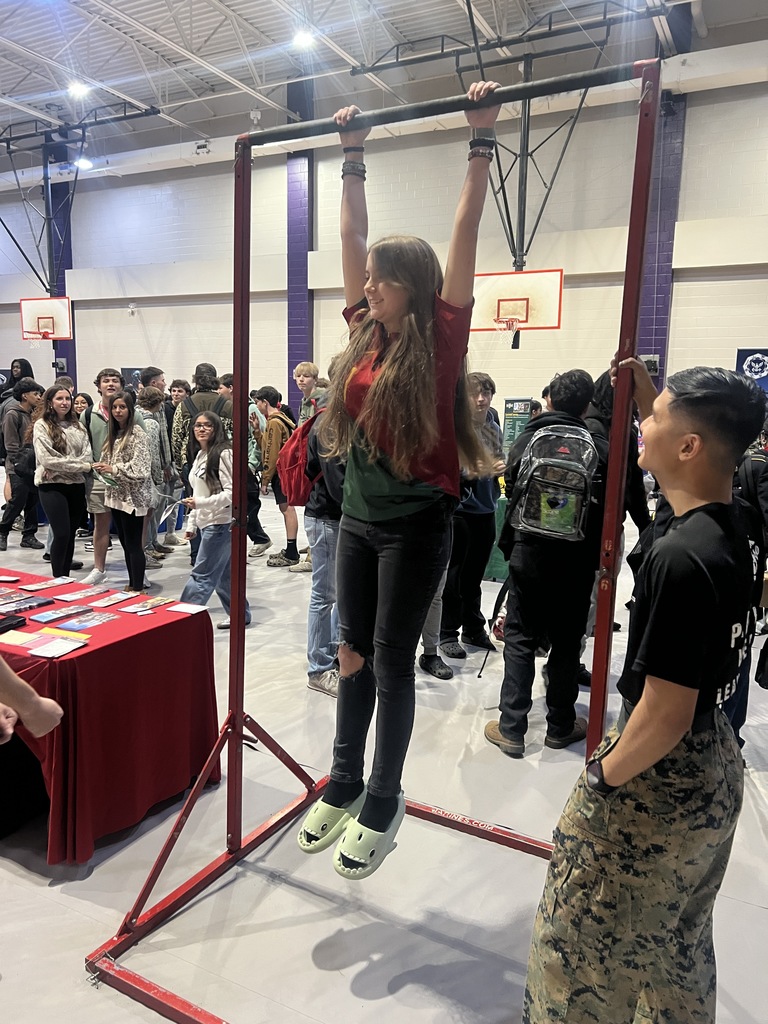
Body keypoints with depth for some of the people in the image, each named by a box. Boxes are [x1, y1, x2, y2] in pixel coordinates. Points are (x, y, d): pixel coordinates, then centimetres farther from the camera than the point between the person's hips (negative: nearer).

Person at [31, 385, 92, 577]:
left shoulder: (77, 425, 12)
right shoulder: (42, 425, -3)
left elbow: (87, 455, 2)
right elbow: (47, 459, -14)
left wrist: (62, 466, -14)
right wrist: (82, 466, -13)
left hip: (76, 485, 5)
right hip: (52, 486, -5)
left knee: (71, 534, 9)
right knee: (62, 534, -9)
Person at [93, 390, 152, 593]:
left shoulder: (137, 434, -12)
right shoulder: (114, 433, 13)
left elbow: (141, 468, -20)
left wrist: (113, 469, -19)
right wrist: (103, 468, 1)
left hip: (133, 496, -8)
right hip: (116, 495, 8)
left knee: (133, 544, -3)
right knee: (125, 543, 14)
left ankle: (138, 589, 5)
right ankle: (131, 584, 25)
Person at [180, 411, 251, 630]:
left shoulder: (223, 453, -14)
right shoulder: (200, 455, 14)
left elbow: (231, 492, -20)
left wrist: (200, 503, -25)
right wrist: (191, 523, 17)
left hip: (220, 523, -9)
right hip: (206, 523, 9)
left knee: (201, 576, -5)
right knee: (224, 574, 16)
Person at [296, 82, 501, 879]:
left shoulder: (442, 335, -7)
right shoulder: (365, 335, 6)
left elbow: (466, 230, -6)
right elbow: (352, 235, 13)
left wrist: (481, 140, -2)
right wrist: (353, 154, 19)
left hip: (417, 524, -5)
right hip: (357, 519, 6)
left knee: (392, 660, 4)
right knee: (353, 654, 14)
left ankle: (383, 804, 23)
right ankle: (344, 785, 31)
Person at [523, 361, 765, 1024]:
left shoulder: (678, 559, -31)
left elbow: (665, 717, -27)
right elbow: (686, 453, 18)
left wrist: (604, 777, -12)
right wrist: (648, 392, 14)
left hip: (657, 785, -8)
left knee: (581, 946, 15)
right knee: (681, 945, 29)